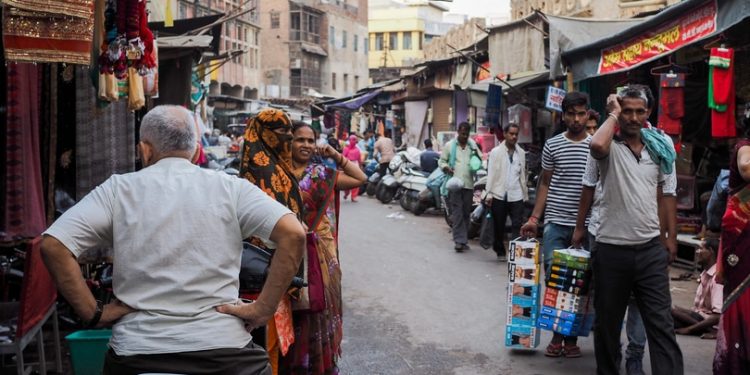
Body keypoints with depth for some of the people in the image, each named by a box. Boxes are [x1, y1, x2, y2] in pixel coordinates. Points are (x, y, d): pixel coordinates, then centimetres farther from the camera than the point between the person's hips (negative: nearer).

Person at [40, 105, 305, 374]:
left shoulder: (118, 189, 1)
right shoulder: (230, 187, 1)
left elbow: (53, 245, -6)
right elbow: (293, 234, -10)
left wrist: (94, 314, -2)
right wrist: (262, 310, -7)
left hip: (137, 351, 1)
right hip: (222, 348, 0)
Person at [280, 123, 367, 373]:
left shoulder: (322, 173, 6)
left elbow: (360, 178, 8)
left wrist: (336, 156, 1)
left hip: (320, 252, 3)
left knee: (319, 305, 10)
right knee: (294, 310, 5)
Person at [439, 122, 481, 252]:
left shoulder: (472, 145, 12)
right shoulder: (450, 145, 4)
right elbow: (441, 161, 8)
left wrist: (477, 156, -4)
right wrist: (446, 168, -12)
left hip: (469, 183, 3)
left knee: (466, 213, 9)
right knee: (457, 212, -9)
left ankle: (464, 239, 18)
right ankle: (459, 240, -11)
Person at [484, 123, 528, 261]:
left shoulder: (521, 153, 9)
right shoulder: (496, 151, 1)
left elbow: (523, 174, 11)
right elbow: (491, 173, -2)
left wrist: (525, 193, 9)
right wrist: (489, 193, -7)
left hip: (516, 195, 2)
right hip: (499, 195, -1)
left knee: (517, 225, -7)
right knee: (499, 226, 8)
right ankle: (500, 252, 21)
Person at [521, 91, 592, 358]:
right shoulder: (552, 145, 5)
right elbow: (545, 184, 11)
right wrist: (534, 218, 5)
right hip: (555, 223, 1)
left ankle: (571, 338, 16)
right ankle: (557, 335, 12)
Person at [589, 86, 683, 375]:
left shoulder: (659, 147, 8)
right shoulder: (611, 147, -5)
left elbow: (666, 194, 15)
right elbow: (596, 146, -31)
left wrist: (671, 237, 11)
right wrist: (613, 114, -15)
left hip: (651, 248, 3)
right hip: (612, 248, -2)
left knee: (661, 322, 0)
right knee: (608, 320, 12)